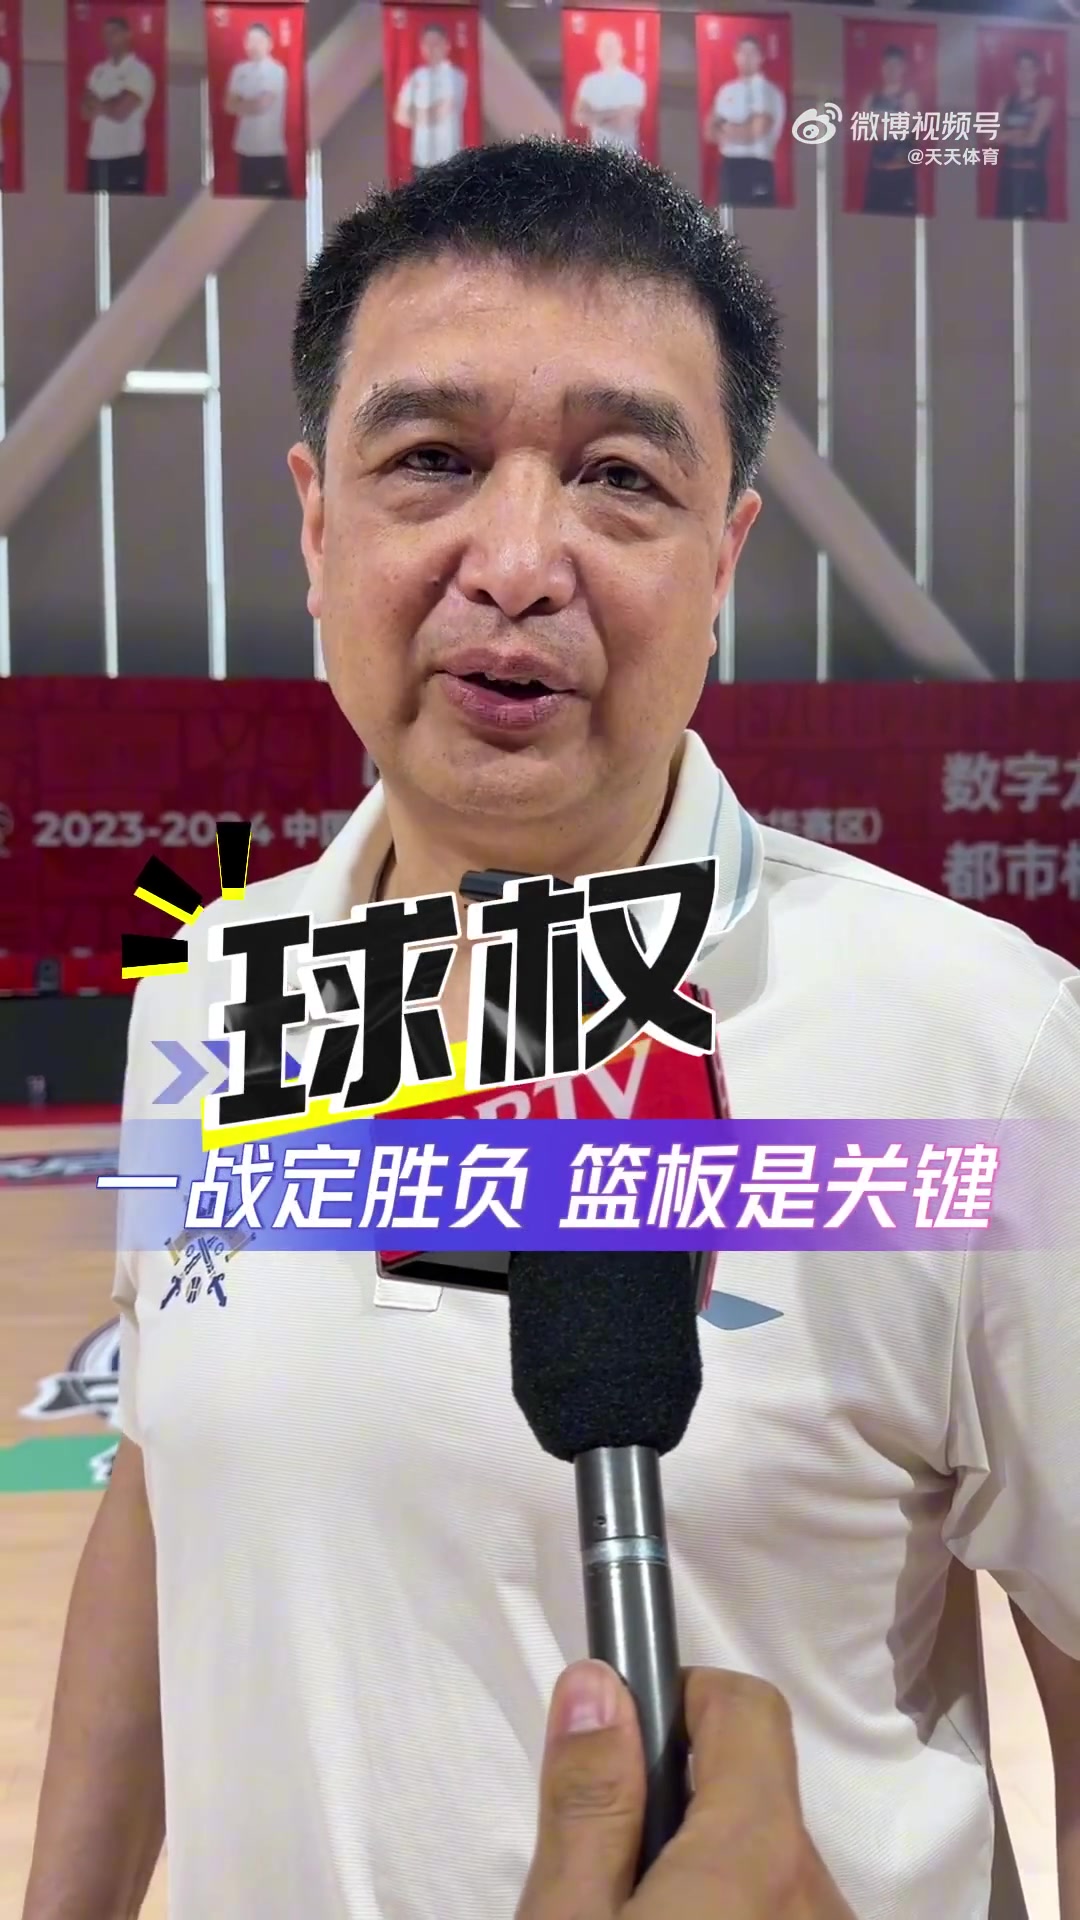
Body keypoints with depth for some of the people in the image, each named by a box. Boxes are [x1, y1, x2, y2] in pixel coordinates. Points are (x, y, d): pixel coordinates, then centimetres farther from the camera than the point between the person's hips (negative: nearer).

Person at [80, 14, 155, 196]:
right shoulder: (99, 70, 16)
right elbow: (85, 111, 8)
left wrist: (97, 104, 4)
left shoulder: (139, 71, -4)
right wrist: (108, 105, -9)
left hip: (126, 156, -6)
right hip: (97, 154, 6)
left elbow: (121, 111, -13)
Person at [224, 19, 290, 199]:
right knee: (249, 195, 11)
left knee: (276, 197, -5)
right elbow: (229, 105, 5)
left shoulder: (277, 70, -7)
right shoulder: (240, 70, 10)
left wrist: (241, 105, 2)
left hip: (271, 149, -6)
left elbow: (263, 104, -14)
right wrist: (252, 104, -9)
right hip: (245, 147, 6)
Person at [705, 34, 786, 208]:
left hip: (756, 167, -6)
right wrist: (734, 132, -6)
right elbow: (711, 130, 12)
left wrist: (728, 131, 2)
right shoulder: (727, 90, 14)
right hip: (729, 165, 6)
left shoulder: (767, 90, -5)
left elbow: (758, 129, -13)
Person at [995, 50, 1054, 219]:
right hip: (1008, 172, 5)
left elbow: (1032, 138, -12)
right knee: (1005, 217, 5)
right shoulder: (1005, 101, 12)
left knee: (1032, 219, -10)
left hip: (1033, 173, -5)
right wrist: (1017, 133, -11)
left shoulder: (1044, 102, -2)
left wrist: (1006, 136, 1)